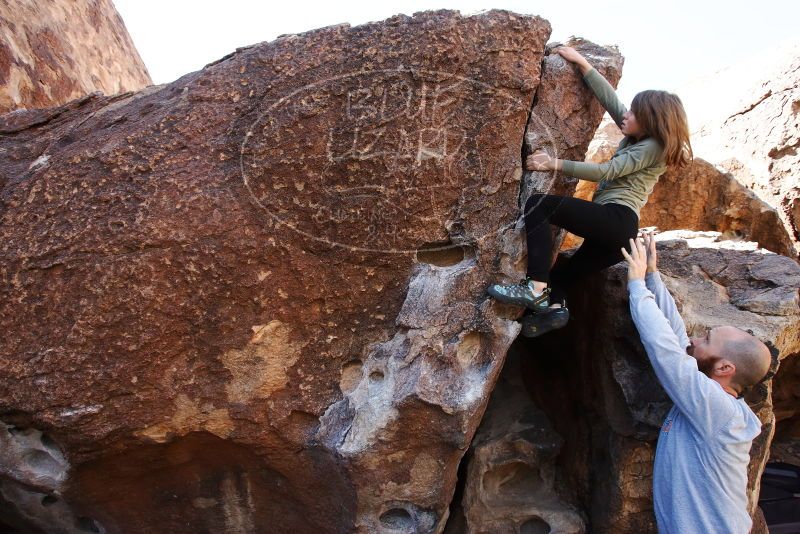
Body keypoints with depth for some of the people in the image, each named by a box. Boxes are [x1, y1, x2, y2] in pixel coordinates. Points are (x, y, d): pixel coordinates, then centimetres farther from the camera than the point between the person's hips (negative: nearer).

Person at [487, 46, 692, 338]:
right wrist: (581, 62, 20)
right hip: (611, 227, 10)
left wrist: (555, 164, -11)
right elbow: (609, 98, 21)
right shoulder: (638, 137, 22)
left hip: (617, 219, -10)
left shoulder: (653, 147, -3)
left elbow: (606, 172, -12)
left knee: (539, 204, -22)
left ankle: (536, 289, -30)